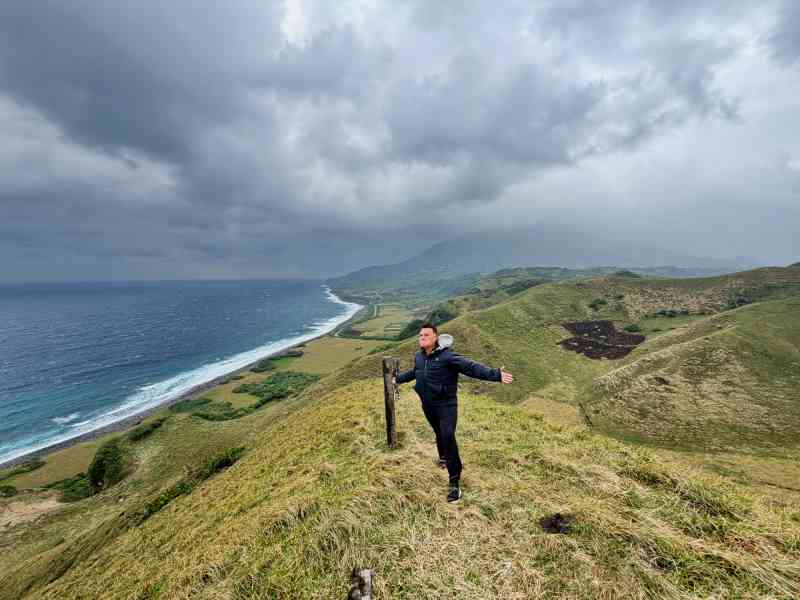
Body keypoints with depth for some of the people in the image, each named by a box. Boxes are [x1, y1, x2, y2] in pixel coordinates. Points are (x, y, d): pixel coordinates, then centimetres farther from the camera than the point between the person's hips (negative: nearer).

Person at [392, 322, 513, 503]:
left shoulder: (447, 356, -21)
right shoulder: (419, 356, 1)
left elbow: (472, 367, -30)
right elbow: (414, 372, 23)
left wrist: (496, 374, -42)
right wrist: (398, 378, 38)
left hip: (446, 405, -6)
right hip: (427, 405, 6)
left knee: (448, 437, -15)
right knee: (439, 434, 25)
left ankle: (454, 482, -3)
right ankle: (444, 457, 53)